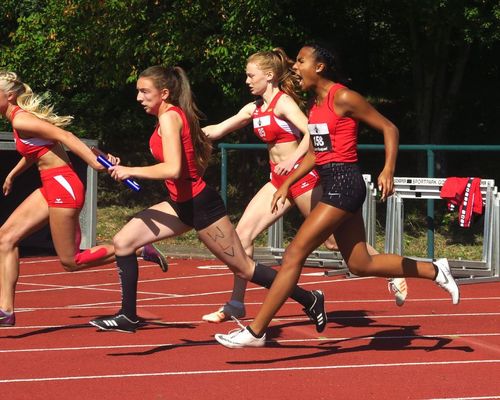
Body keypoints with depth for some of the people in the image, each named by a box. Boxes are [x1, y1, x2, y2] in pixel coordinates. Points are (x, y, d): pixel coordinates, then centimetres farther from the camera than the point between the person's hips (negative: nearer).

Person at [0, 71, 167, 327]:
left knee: (70, 261, -1)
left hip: (63, 186, -10)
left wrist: (96, 162, -32)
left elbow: (64, 136, -24)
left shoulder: (21, 119, -16)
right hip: (51, 188, 10)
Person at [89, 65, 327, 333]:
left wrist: (130, 171, -22)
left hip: (199, 204, -10)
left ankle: (310, 300, 16)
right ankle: (128, 316, 4)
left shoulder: (169, 117, -19)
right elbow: (204, 149, 19)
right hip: (181, 203, 10)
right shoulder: (173, 115, 8)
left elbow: (172, 169, -31)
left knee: (242, 267, 2)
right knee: (123, 242, 0)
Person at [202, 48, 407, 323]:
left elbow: (311, 133, -24)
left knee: (334, 240, -3)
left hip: (301, 176, -8)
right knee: (242, 232, -2)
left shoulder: (283, 102, -12)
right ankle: (236, 304, 3)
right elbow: (216, 131, 16)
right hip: (279, 181, 8)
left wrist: (293, 159, -36)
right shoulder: (254, 108, 11)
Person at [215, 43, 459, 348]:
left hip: (344, 183, -10)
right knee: (360, 264, 13)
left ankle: (256, 332, -9)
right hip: (332, 184, 10)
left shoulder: (343, 98, -12)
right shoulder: (315, 103, 14)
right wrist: (287, 184, 19)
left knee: (294, 254, -11)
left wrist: (389, 170, -21)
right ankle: (435, 271, 26)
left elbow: (389, 128, -9)